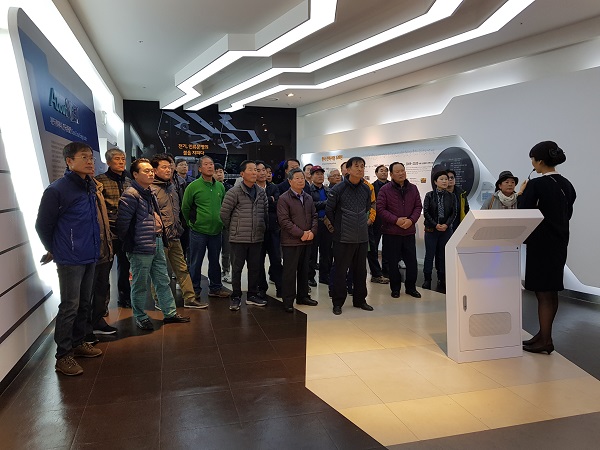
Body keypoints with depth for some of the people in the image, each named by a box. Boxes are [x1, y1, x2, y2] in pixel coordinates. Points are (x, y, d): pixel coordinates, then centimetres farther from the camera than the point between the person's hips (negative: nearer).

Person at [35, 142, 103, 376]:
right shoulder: (57, 190, -12)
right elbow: (42, 225, -5)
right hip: (70, 260, -7)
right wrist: (54, 250, 6)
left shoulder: (90, 187, 9)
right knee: (70, 307, -1)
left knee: (84, 304, 16)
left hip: (89, 257, 7)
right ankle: (63, 355, 11)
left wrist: (94, 246, 16)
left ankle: (78, 342, 32)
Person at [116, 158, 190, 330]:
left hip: (157, 245, 9)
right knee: (140, 284, 6)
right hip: (141, 248, -9)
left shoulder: (150, 193, 14)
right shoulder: (130, 195, -15)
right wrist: (129, 243, -10)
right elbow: (122, 223, -18)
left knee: (163, 281, 16)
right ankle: (140, 318, 21)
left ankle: (170, 312, 27)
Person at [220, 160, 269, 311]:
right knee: (237, 268, 3)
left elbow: (266, 212, 18)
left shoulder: (261, 193, 8)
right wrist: (233, 229, 3)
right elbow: (224, 213, -5)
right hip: (239, 238, -5)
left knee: (255, 267, 12)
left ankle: (252, 295, 26)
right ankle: (236, 297, 15)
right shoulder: (234, 192, -9)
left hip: (257, 238, 5)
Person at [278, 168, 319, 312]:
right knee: (290, 272, -1)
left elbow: (314, 216, 14)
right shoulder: (284, 199, -8)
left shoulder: (308, 198, 14)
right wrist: (301, 233, -17)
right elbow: (284, 220, -15)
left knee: (304, 270, 15)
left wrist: (312, 231, -5)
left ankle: (302, 296, 28)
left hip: (307, 241, 6)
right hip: (291, 241, -6)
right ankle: (288, 301, 8)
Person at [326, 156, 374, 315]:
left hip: (362, 237, 5)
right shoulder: (338, 189, -9)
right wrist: (338, 227, 2)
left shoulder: (366, 189, 6)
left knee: (361, 270, 13)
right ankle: (337, 303, 13)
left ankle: (360, 300, 27)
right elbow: (329, 211, -2)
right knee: (340, 271, 1)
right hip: (343, 238, -5)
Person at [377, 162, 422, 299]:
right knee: (393, 262, 6)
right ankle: (395, 288, 21)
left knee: (412, 261, 8)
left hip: (409, 231, 3)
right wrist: (396, 220, -15)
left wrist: (411, 220, -9)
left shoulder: (413, 188, 7)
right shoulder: (385, 189, -6)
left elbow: (418, 206, 8)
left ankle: (411, 287, 24)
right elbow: (380, 209, -9)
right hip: (391, 232, -3)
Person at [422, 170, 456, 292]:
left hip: (446, 229, 2)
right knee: (429, 254, 1)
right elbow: (426, 212, -4)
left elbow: (454, 212, 4)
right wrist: (435, 225, -13)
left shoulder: (451, 196, 6)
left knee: (443, 255, 5)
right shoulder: (429, 195, 0)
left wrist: (446, 225, -11)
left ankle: (441, 280, 14)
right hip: (431, 229, -2)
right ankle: (427, 279, 12)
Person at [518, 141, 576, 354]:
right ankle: (544, 334, 27)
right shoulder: (567, 185, 7)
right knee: (551, 292, 15)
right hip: (560, 242, 8)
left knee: (543, 292, 0)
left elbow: (523, 213, -12)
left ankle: (545, 341, 7)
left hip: (541, 243, -8)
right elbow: (567, 214, 15)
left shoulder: (536, 185, -17)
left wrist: (522, 194, 0)